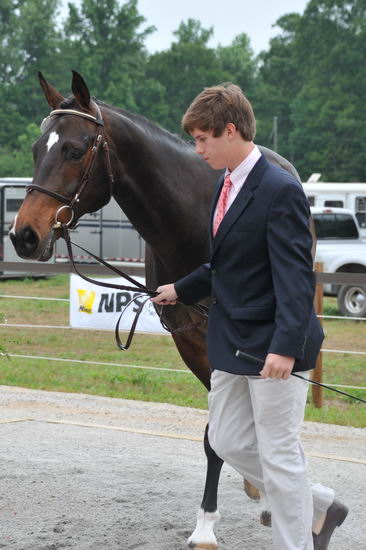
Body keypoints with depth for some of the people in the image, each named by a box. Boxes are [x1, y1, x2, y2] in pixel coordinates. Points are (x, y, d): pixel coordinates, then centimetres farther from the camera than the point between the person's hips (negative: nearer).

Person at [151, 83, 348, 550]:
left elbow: (295, 276, -24)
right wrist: (182, 290, 23)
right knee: (228, 443, 15)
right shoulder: (226, 185, 10)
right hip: (232, 342, 9)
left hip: (272, 347, -9)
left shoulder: (280, 190, -18)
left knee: (279, 456, 0)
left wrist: (285, 346, -31)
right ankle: (318, 507, 30)